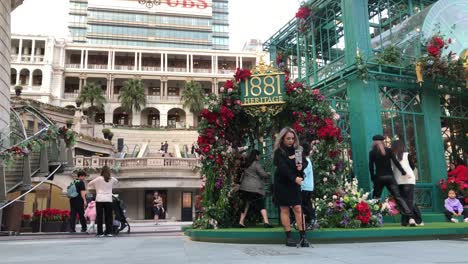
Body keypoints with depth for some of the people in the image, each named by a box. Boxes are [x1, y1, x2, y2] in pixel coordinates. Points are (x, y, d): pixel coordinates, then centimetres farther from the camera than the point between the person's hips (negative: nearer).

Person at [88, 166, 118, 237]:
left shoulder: (99, 179, -2)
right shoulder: (112, 179, 5)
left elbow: (89, 184, 5)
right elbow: (116, 181, 28)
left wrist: (95, 186, 21)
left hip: (99, 200, -2)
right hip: (108, 200, 2)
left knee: (99, 216, 3)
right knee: (108, 217, 7)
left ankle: (100, 232, 2)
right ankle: (109, 232, 6)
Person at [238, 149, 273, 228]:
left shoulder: (247, 164, 14)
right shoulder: (256, 164, -9)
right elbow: (263, 174, -10)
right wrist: (267, 175, 9)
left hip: (245, 188, 7)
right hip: (255, 188, -7)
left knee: (246, 205, 12)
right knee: (261, 205, -4)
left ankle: (241, 222, 11)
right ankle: (266, 222, -12)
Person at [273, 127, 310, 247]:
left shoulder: (296, 149, 8)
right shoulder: (279, 152, -7)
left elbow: (305, 161, 12)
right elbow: (283, 167, -20)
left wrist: (301, 165, -12)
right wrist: (294, 178, -31)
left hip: (294, 184, 3)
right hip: (282, 184, -3)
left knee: (298, 208, -3)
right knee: (284, 209, 1)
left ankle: (303, 236, -2)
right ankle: (288, 237, 8)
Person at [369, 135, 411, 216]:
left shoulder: (372, 152, 1)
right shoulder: (388, 150, 5)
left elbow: (371, 166, -2)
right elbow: (396, 162, 1)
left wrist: (373, 178, 5)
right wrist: (403, 172, 6)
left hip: (379, 177, -1)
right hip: (390, 176, 1)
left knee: (376, 198, 8)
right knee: (398, 196, -2)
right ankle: (409, 214, -12)